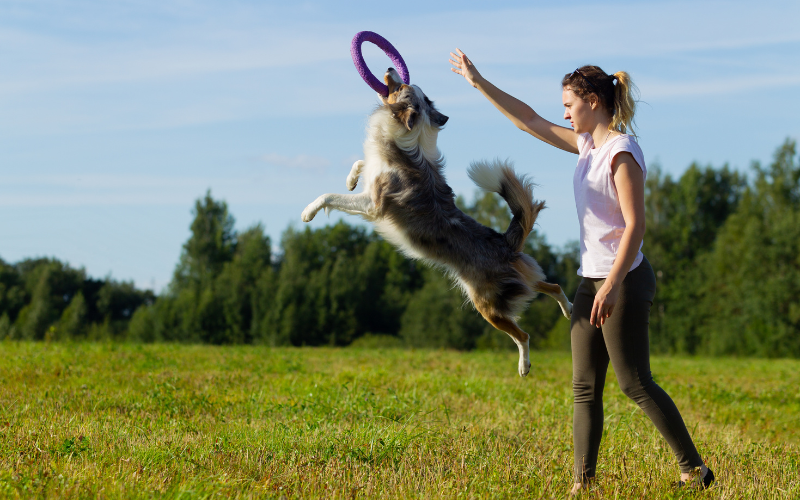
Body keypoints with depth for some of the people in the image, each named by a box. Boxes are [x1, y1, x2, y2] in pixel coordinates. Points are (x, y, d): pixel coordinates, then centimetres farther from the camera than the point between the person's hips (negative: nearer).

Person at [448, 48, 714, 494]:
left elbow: (635, 225, -21)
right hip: (592, 278, 9)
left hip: (624, 279, -9)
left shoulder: (622, 152, -15)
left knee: (636, 384, -5)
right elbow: (530, 121, 19)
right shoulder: (588, 144, 11)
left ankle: (695, 470, 4)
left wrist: (612, 285, -27)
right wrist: (479, 82, 18)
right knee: (585, 386, 6)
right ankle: (583, 483, 8)